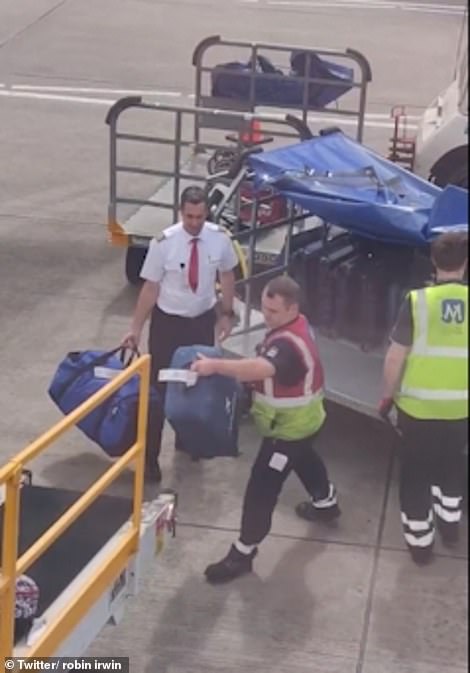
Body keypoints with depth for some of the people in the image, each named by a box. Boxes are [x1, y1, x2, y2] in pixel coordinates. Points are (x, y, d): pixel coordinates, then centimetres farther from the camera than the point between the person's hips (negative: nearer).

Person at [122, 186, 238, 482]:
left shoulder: (220, 238, -14)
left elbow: (227, 275, 3)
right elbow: (151, 287, -15)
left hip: (204, 320, 3)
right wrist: (136, 329, -13)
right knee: (159, 388, 2)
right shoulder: (164, 243, -23)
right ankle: (150, 456, 11)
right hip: (168, 321, -3)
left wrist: (227, 313, 7)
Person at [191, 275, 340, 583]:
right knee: (303, 458, 36)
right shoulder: (296, 324, -3)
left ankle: (243, 553, 2)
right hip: (301, 419, 11)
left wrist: (215, 365, -63)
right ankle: (326, 502, 61)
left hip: (289, 426, -11)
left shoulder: (289, 344, -35)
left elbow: (262, 368, -56)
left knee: (262, 488, -6)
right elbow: (268, 365, 11)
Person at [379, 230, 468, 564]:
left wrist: (388, 395, 3)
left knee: (416, 471, 15)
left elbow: (395, 357, -12)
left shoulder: (418, 300, -15)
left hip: (418, 406, -2)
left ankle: (419, 540, 23)